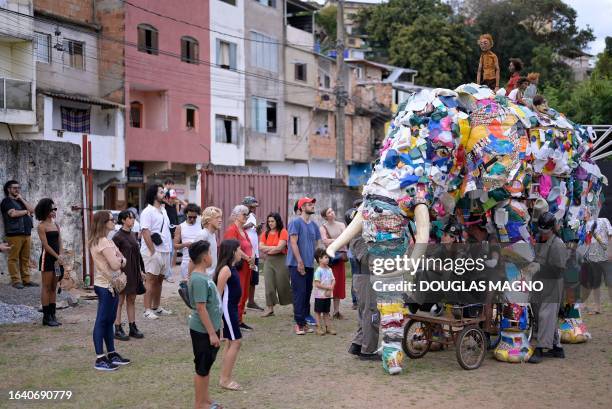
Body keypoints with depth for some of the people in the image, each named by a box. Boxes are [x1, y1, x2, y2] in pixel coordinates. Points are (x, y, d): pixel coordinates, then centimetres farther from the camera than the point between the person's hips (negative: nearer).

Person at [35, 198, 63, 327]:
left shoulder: (56, 225, 13)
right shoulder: (42, 226, -8)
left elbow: (59, 242, 11)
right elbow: (46, 245, -13)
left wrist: (61, 255, -5)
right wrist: (57, 257, -14)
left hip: (57, 259, 7)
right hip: (47, 258, -7)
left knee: (53, 287, 10)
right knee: (46, 287, -2)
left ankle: (52, 315, 15)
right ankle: (46, 317, 2)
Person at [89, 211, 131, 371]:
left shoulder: (105, 240, 15)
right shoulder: (104, 242, -18)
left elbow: (122, 259, 11)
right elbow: (115, 265, -22)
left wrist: (120, 260, -10)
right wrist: (120, 260, -2)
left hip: (109, 285, 10)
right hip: (106, 286, -10)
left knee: (109, 321, 15)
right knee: (102, 321, -6)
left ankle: (111, 354, 23)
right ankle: (100, 359, -3)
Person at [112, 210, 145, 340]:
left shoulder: (133, 235, 11)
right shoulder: (118, 236, -12)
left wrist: (141, 269, 14)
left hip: (134, 272, 7)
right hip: (123, 272, -7)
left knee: (132, 300, 12)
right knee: (120, 301, 0)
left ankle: (133, 327, 18)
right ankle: (118, 330, 5)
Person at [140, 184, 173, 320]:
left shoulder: (163, 210, 15)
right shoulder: (148, 212, -11)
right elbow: (145, 232, -18)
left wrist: (169, 248, 14)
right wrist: (152, 251, -20)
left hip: (165, 251, 8)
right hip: (153, 251, -8)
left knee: (159, 279, 14)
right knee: (151, 280, -4)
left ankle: (156, 307, 23)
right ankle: (147, 310, 0)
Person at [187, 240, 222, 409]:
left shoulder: (203, 276, 7)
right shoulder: (199, 280, -23)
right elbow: (201, 308, -24)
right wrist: (212, 333, -21)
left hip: (209, 328, 9)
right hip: (203, 331, -9)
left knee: (206, 366, 18)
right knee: (202, 368, 3)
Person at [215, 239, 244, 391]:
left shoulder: (232, 268, 10)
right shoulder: (225, 269, -19)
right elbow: (218, 293, -20)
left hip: (232, 308, 10)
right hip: (226, 309, -10)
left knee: (230, 342, 14)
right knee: (235, 342, -6)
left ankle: (225, 377, 20)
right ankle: (225, 379, 0)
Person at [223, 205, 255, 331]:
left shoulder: (243, 230, 18)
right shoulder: (232, 229, -12)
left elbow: (249, 246, 20)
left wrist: (252, 257, 0)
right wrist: (248, 258, -15)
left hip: (246, 267, 10)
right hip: (238, 267, -10)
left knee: (244, 295, 13)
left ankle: (240, 320, 20)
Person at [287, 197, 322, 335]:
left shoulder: (314, 225, 14)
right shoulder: (296, 223, -6)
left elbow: (318, 244, 17)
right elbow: (293, 243, -12)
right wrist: (300, 262, -16)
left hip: (310, 265, 7)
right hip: (297, 265, -7)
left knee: (307, 293, 9)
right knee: (299, 293, -8)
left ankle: (304, 320, 16)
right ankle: (299, 323, -5)